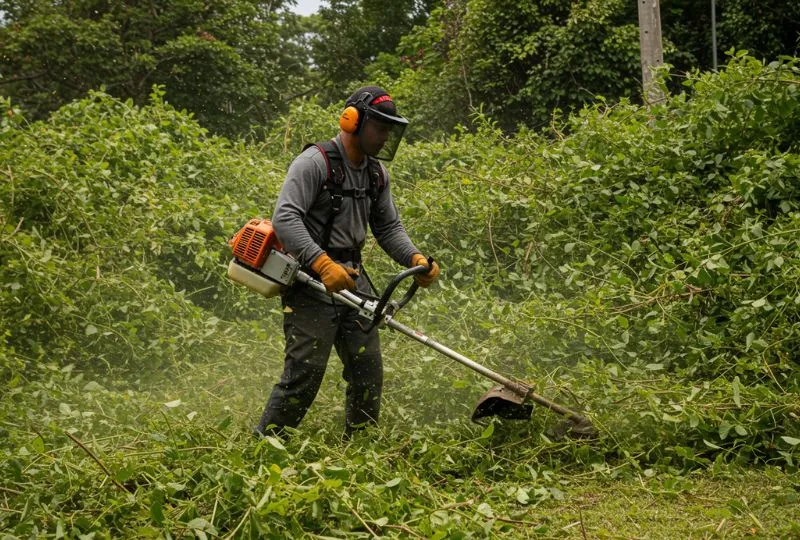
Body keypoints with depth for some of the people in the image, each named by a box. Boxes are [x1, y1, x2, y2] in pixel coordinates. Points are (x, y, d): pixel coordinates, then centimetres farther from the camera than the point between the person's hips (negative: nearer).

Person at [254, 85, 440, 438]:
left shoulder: (376, 174, 12)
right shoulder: (315, 162, -13)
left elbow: (388, 227, 16)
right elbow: (285, 218, -23)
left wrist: (415, 259, -4)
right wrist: (323, 264, -33)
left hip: (353, 279, 8)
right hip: (310, 281, -8)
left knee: (368, 371, 8)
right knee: (305, 372, -9)